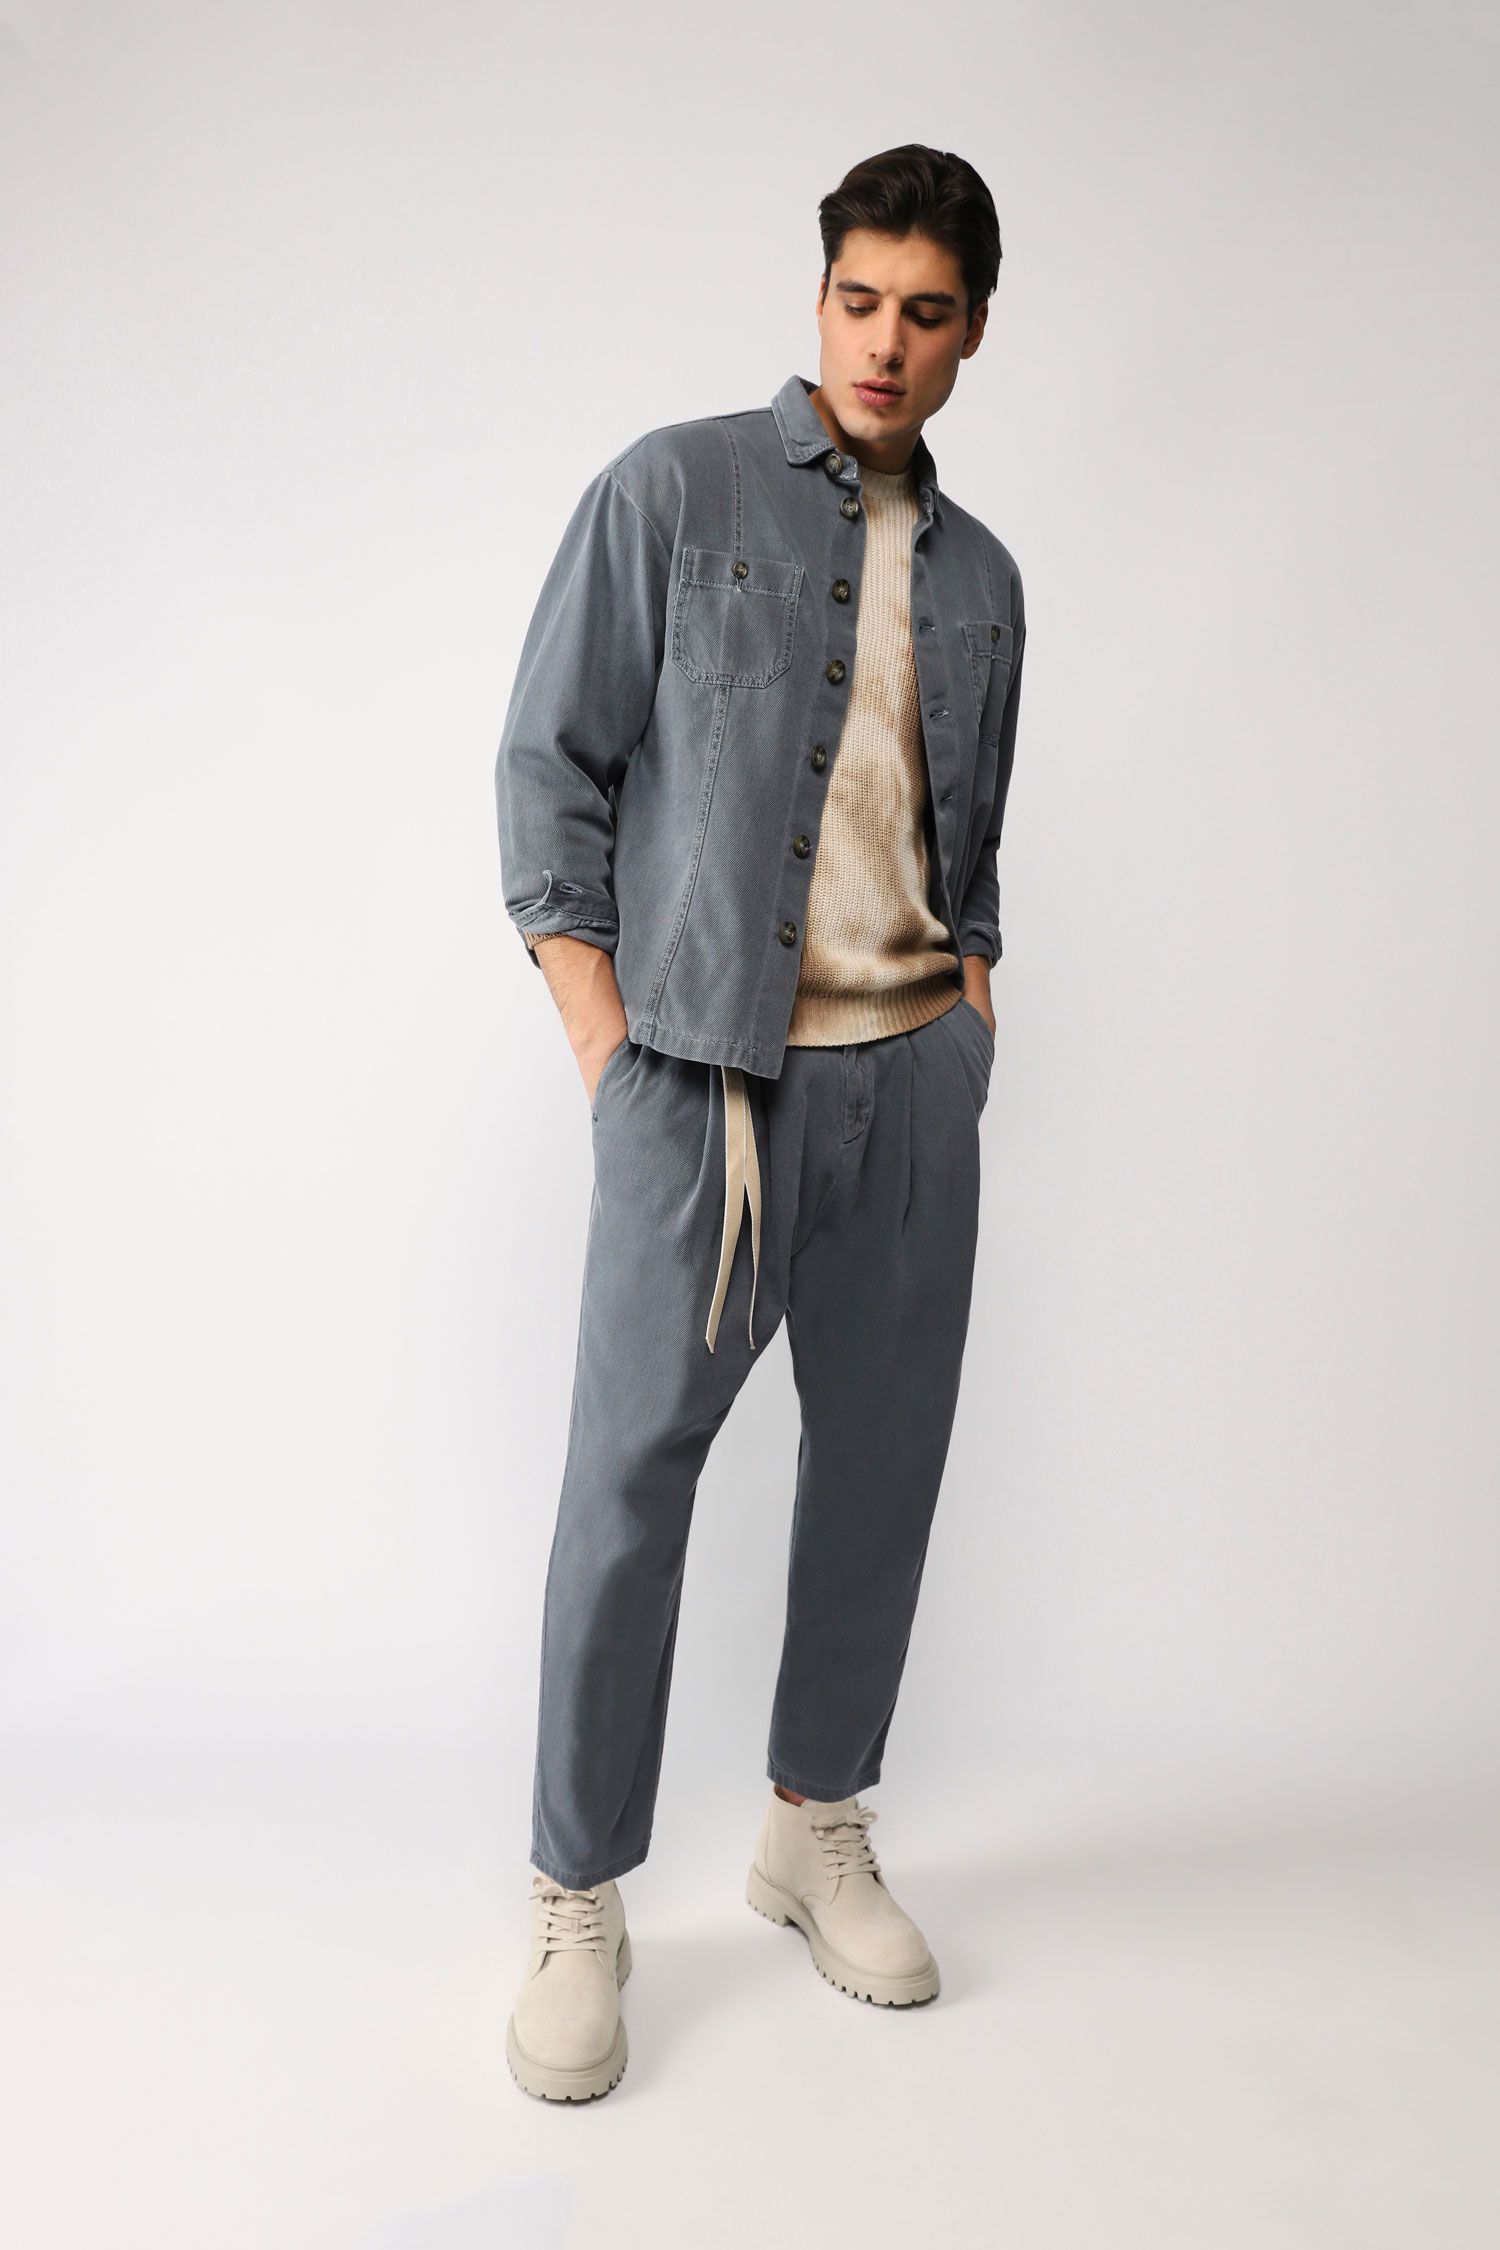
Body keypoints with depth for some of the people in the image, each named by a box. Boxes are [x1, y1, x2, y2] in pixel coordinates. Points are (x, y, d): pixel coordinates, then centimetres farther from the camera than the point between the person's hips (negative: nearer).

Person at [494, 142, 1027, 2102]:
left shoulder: (980, 576, 16)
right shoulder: (672, 491, 2)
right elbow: (549, 775, -2)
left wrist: (969, 1016, 7)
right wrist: (613, 1053, -8)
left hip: (915, 1077, 5)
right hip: (705, 1070, -4)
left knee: (883, 1459, 8)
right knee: (633, 1467, -5)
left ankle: (819, 1828, 26)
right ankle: (577, 1900, 11)